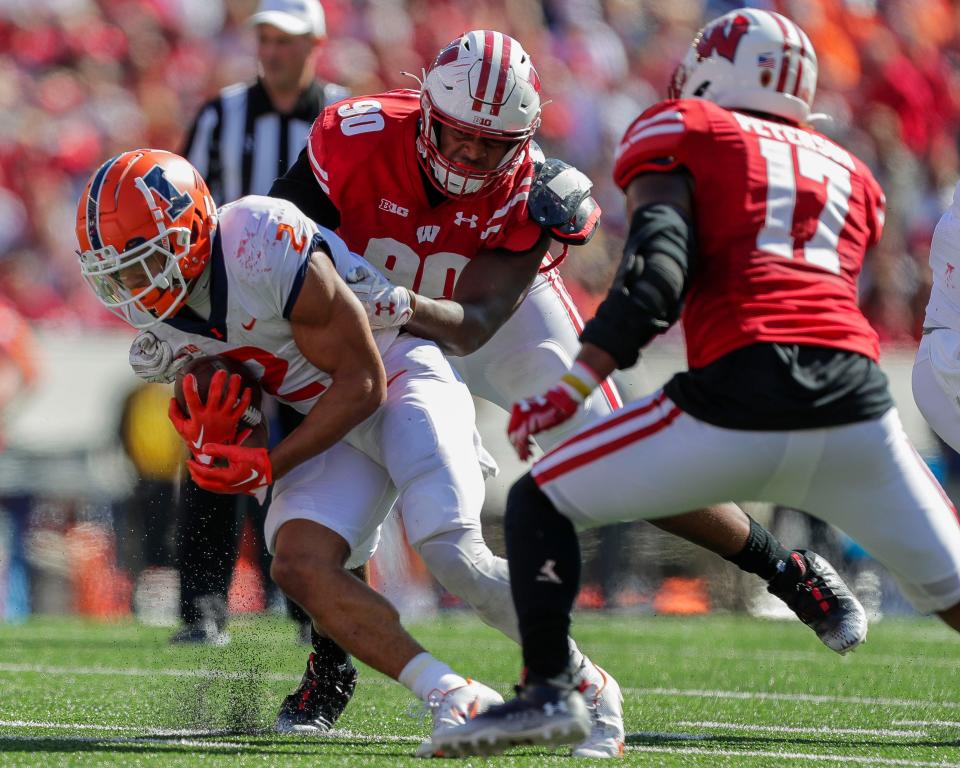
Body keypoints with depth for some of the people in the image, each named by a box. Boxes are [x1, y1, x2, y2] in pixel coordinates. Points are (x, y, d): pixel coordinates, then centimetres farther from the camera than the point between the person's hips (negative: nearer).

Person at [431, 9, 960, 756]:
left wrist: (569, 390, -4)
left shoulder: (682, 135, 13)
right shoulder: (847, 172, 27)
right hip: (859, 408, 4)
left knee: (540, 503, 13)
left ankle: (548, 690, -2)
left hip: (743, 397, -4)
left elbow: (655, 274, -2)